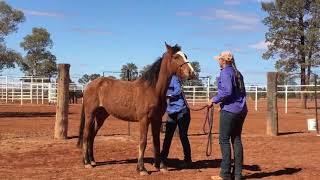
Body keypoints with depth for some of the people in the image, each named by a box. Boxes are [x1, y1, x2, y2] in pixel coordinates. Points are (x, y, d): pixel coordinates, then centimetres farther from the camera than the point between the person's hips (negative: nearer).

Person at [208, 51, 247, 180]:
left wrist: (214, 100, -10)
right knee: (237, 139, 10)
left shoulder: (225, 72, -9)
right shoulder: (237, 73, 16)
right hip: (241, 110, 8)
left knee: (224, 140, -3)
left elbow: (227, 91, -22)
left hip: (229, 110, -8)